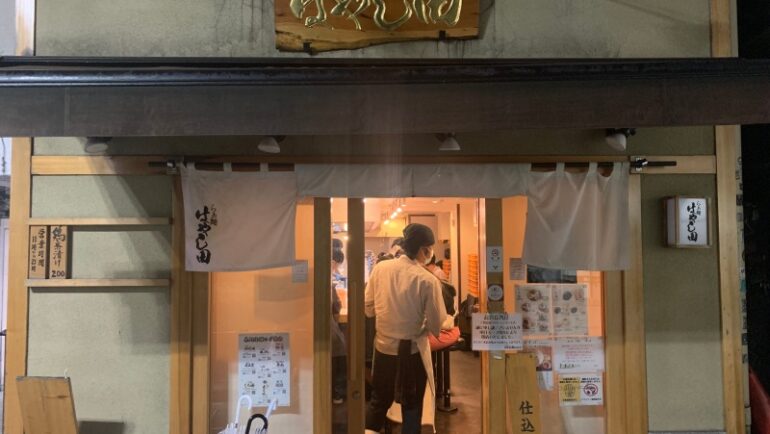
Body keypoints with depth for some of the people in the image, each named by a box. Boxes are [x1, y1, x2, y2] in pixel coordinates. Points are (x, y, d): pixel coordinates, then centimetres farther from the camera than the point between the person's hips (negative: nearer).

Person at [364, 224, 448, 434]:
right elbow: (436, 327, -13)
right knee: (412, 406, 17)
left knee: (378, 401, 22)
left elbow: (368, 308, 2)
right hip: (412, 351, -3)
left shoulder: (380, 268, -7)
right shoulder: (428, 280, -18)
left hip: (383, 347, 4)